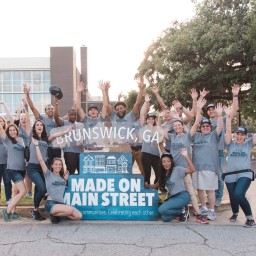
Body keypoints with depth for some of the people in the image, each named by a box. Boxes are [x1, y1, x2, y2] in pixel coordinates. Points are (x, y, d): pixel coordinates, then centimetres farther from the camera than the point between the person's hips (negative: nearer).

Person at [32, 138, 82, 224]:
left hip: (60, 203, 6)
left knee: (79, 216, -13)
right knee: (70, 210, -30)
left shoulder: (62, 176, 20)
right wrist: (36, 145, -5)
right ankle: (54, 215, -2)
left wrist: (66, 178, 18)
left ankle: (56, 214, 4)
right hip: (50, 203, -6)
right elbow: (41, 160, -5)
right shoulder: (49, 174, 5)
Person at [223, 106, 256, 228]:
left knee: (239, 194, -25)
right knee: (232, 197, 11)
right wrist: (228, 116, -14)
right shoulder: (231, 144, 7)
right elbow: (228, 131, -5)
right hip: (230, 175, 3)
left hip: (244, 174, -2)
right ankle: (235, 213, 44)